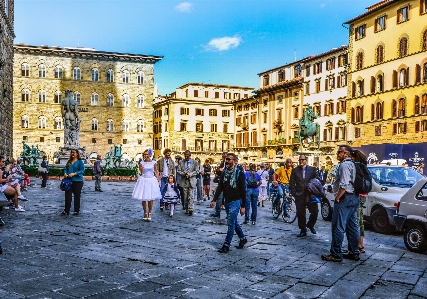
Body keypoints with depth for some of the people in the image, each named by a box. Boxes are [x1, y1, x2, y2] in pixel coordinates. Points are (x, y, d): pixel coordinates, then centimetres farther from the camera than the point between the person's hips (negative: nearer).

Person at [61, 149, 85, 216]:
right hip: (69, 180, 5)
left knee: (77, 196, 2)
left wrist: (74, 174, -21)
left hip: (77, 181, -5)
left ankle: (77, 211, 11)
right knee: (67, 195, 1)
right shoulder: (69, 162, 15)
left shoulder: (80, 162, -2)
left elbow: (82, 170, -11)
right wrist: (65, 173, -8)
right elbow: (65, 169, 14)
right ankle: (66, 210, 6)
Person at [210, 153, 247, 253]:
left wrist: (243, 206, -11)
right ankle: (242, 238, 34)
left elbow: (243, 191, -9)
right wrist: (214, 200, -6)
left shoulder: (239, 173, -9)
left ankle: (226, 245, -2)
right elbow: (220, 187, 5)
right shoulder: (224, 173, 7)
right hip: (226, 201, 6)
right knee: (234, 222, 17)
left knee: (230, 223, -8)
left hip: (235, 201, -6)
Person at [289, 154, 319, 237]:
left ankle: (310, 225, 27)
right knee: (300, 214, 5)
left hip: (310, 195, 0)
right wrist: (294, 193, -3)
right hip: (299, 196, 0)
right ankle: (303, 230, 17)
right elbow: (292, 183, 6)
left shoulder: (312, 169, 3)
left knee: (315, 212, 0)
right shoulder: (295, 170, 6)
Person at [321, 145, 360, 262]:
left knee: (338, 227, -6)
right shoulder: (352, 164, 17)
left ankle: (336, 254, -3)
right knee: (352, 227, 13)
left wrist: (337, 197, -16)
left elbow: (344, 185, -24)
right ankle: (354, 252, 20)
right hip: (354, 198, 11)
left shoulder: (344, 165, -14)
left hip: (345, 198, -11)